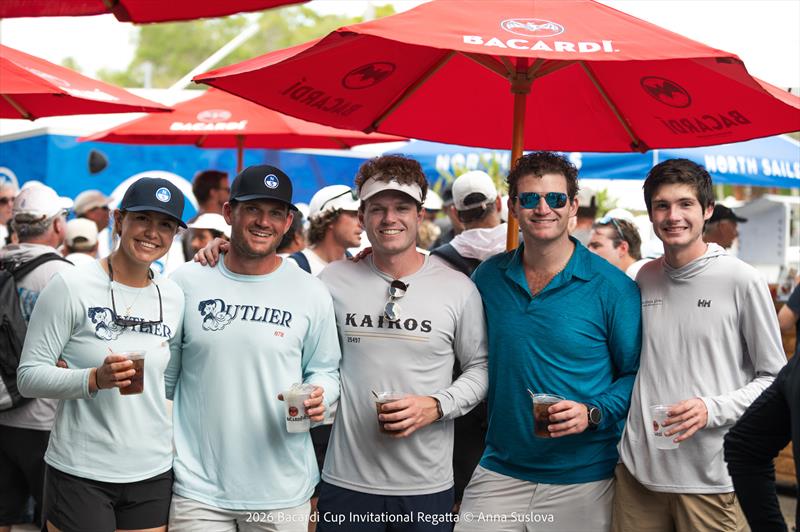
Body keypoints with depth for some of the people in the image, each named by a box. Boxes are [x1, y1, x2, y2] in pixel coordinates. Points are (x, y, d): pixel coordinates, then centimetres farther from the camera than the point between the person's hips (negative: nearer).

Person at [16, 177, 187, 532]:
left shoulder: (173, 297, 6)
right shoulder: (71, 286, -9)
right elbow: (28, 376, -11)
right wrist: (94, 379, -25)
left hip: (153, 473, 5)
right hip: (80, 473, -4)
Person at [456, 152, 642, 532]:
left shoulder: (612, 287, -8)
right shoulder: (488, 277, 3)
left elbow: (636, 373, -3)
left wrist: (594, 413, -17)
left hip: (583, 482, -3)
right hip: (499, 473, 3)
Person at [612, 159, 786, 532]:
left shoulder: (742, 280, -5)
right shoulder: (645, 278, 8)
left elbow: (774, 378, -1)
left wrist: (713, 409, -15)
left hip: (710, 477, -4)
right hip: (638, 470, 4)